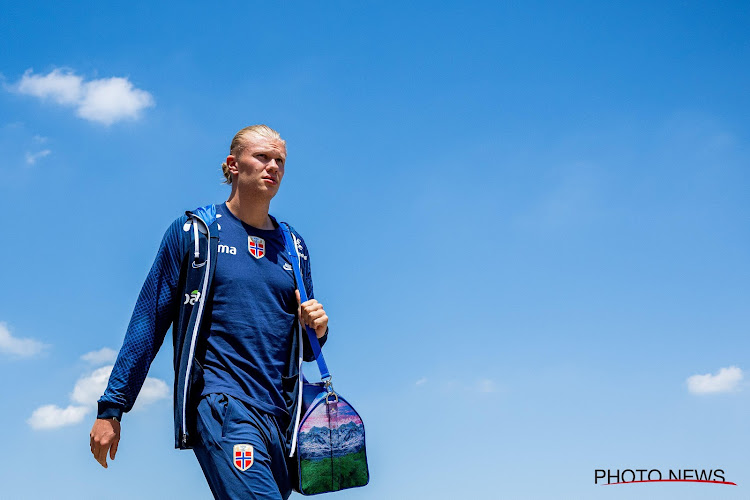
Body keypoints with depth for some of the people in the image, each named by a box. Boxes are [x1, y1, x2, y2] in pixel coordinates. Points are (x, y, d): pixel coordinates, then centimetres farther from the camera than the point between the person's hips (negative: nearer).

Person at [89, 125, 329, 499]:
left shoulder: (293, 248, 17)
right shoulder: (194, 230, 5)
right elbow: (149, 322, 4)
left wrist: (317, 330, 0)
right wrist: (111, 408, 1)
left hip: (281, 415, 5)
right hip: (220, 400, -5)